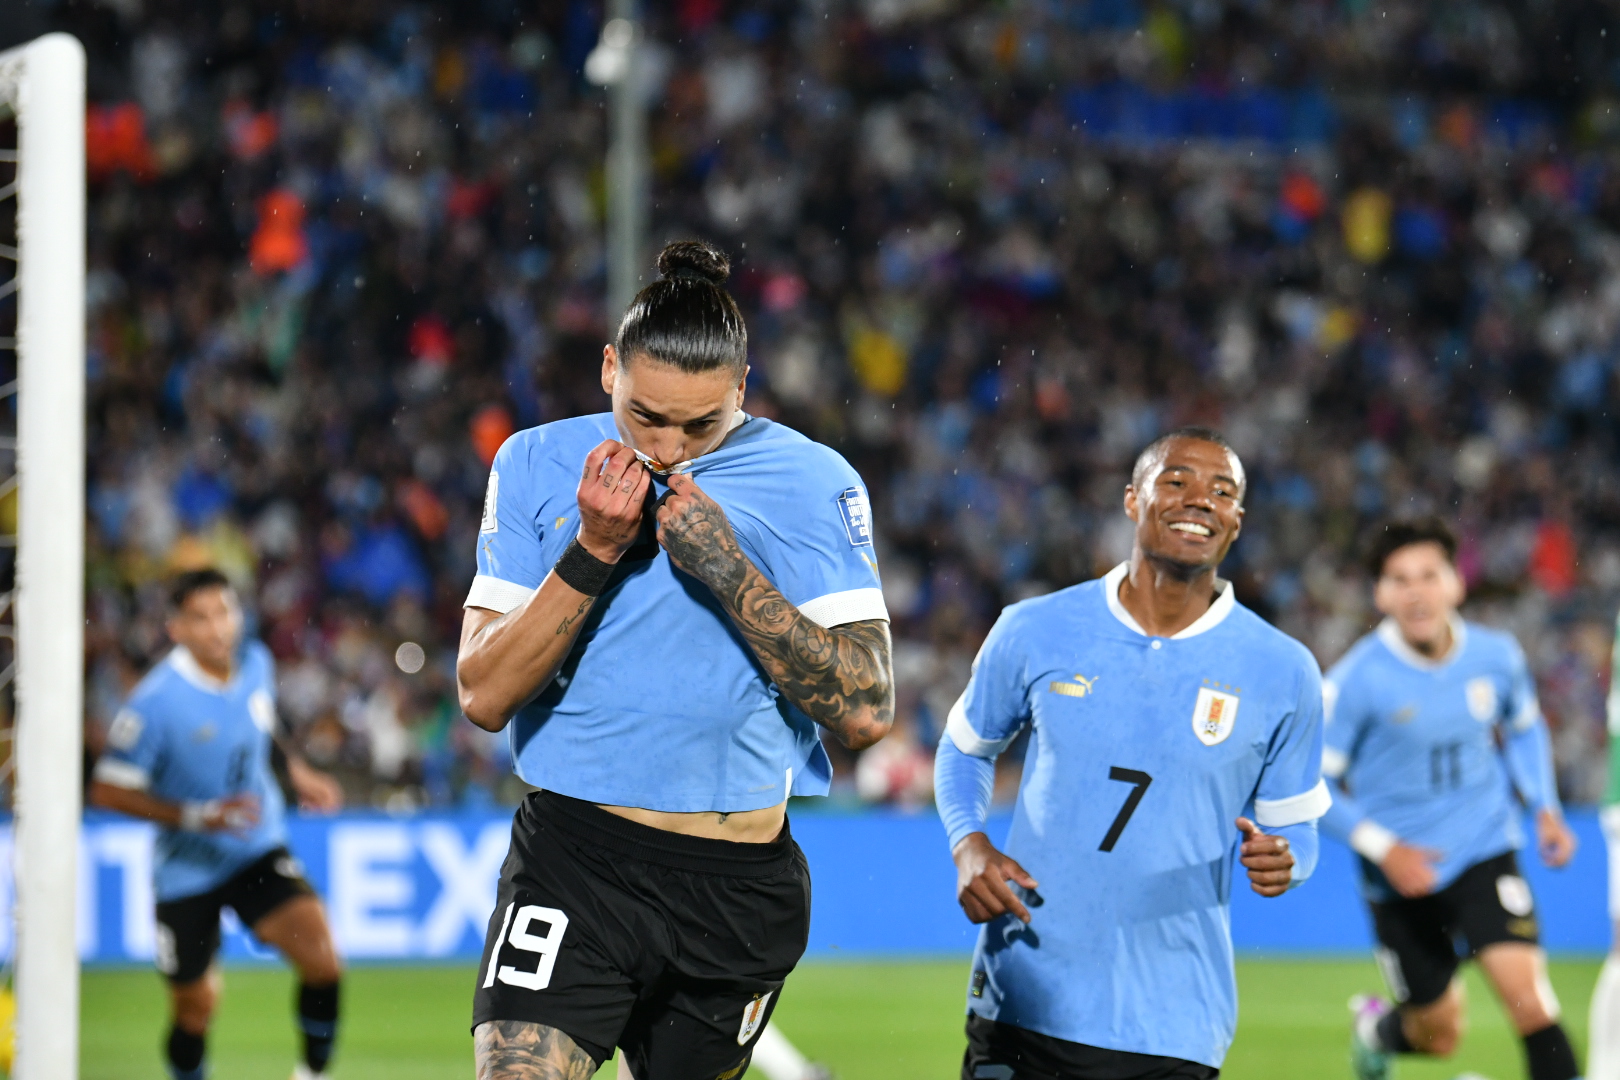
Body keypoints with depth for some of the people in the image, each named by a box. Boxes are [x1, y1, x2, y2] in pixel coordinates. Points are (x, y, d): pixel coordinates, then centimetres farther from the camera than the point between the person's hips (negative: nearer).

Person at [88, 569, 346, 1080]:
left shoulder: (256, 664, -3)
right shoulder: (157, 700, -21)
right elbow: (107, 790, -17)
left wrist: (294, 770, 5)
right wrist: (196, 816, -25)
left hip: (258, 854, 3)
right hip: (187, 868, -3)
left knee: (321, 958, -18)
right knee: (195, 1008, 7)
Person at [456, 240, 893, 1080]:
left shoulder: (812, 482, 0)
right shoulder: (538, 466, 3)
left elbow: (865, 711, -7)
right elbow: (483, 695, -2)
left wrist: (725, 568, -14)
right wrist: (594, 550, -13)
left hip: (740, 885, 1)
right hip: (572, 855, -1)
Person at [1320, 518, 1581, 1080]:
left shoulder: (1496, 656, -5)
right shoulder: (1357, 680, -17)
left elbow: (1524, 728, 17)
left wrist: (1544, 808, 2)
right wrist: (1384, 849, -20)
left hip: (1486, 852, 1)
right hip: (1402, 875, -1)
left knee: (1527, 994, -21)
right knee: (1440, 1034, 11)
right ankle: (1375, 1027, 47)